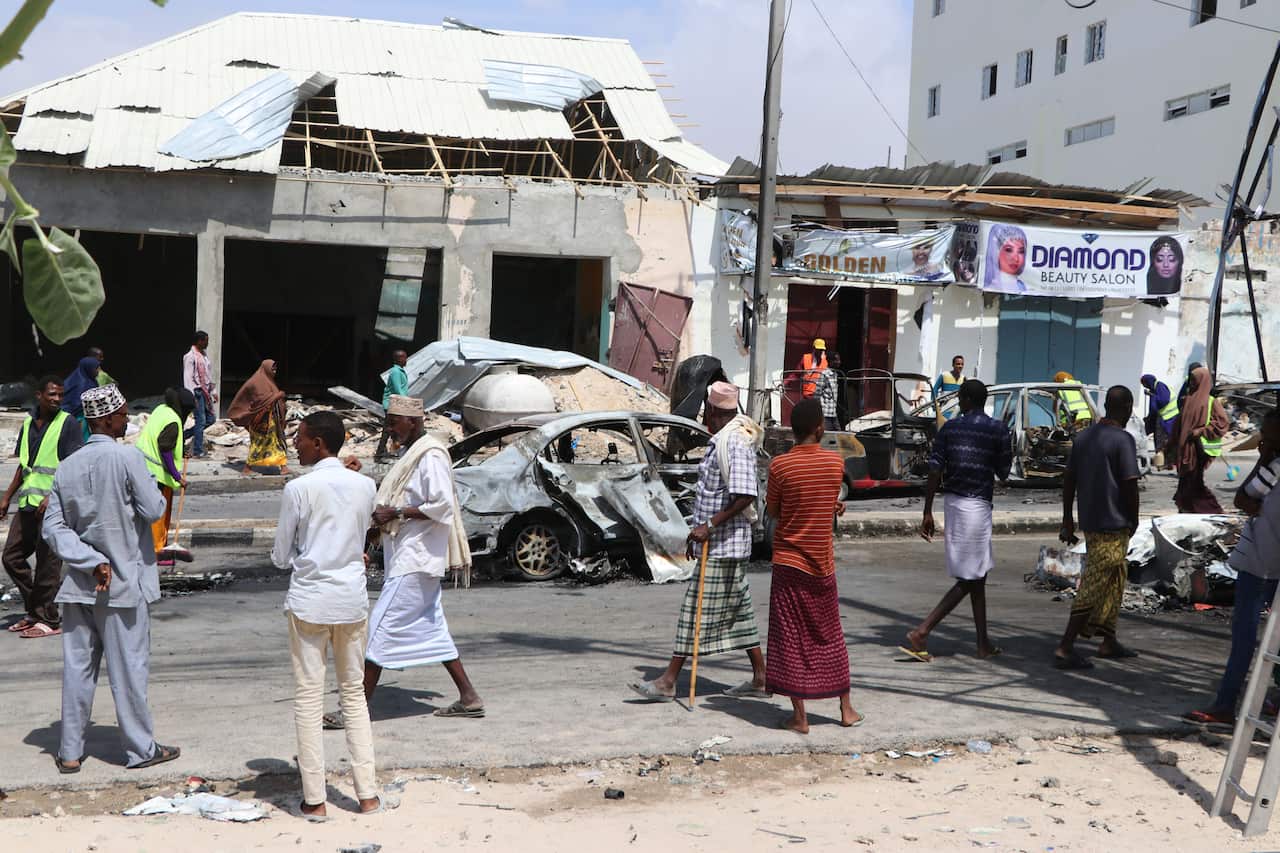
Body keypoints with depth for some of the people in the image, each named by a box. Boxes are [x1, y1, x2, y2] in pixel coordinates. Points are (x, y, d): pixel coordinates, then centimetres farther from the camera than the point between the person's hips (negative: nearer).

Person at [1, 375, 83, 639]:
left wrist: (52, 498, -21)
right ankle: (35, 611, 22)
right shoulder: (28, 424, 14)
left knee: (47, 562, -3)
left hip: (54, 505, -7)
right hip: (28, 503, 7)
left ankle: (48, 620, 6)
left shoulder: (68, 424, -6)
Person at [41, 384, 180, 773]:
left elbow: (53, 527, 0)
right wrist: (149, 483, 6)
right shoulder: (127, 457, -14)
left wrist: (92, 561, -7)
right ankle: (141, 749, 15)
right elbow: (152, 510, -13)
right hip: (123, 582, -5)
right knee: (129, 667, 4)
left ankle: (70, 752, 17)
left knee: (78, 667, 11)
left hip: (79, 583, 5)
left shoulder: (68, 466, 4)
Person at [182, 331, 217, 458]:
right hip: (197, 391, -9)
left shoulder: (204, 355, 15)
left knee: (210, 419, 10)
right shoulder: (190, 356, -10)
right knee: (201, 421, -7)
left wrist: (214, 391, 18)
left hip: (206, 391, 9)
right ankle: (197, 452, -1)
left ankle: (184, 435, 20)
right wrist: (191, 396, -19)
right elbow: (188, 377, -14)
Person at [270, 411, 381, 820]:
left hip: (309, 601, -4)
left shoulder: (298, 488, -10)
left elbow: (281, 556, -2)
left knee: (308, 697, 4)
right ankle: (367, 793, 12)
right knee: (354, 694, 12)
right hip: (352, 599, 4)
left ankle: (314, 799, 6)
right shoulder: (364, 485, 2)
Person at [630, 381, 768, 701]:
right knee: (737, 610, 13)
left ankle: (668, 681, -1)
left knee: (699, 610, -5)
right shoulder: (719, 442, 14)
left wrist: (711, 525, -26)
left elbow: (746, 495, -26)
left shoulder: (735, 443, -18)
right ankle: (760, 678, 19)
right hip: (717, 543, 10)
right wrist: (700, 531, 23)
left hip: (723, 545, -10)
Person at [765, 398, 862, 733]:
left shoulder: (780, 465, -12)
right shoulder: (836, 462, -5)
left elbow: (773, 511, -1)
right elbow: (830, 504, 6)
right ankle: (846, 709, 24)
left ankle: (799, 716, 6)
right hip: (822, 563, 3)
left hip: (789, 561, -3)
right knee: (830, 635, 16)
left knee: (790, 639, 4)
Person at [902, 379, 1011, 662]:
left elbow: (934, 471, -3)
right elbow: (1003, 473, 1)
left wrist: (928, 513, -1)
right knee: (968, 580, -2)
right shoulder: (998, 430, -6)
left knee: (978, 575, 15)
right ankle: (922, 631, -13)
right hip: (976, 504, -6)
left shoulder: (949, 427, 3)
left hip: (952, 501, 6)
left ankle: (984, 644, 21)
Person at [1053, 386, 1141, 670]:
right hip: (1113, 524, -8)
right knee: (1094, 587, -6)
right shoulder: (1123, 440, -13)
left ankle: (1109, 642, 28)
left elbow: (1069, 479, 11)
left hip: (1089, 521, 8)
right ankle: (1065, 648, -9)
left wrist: (1067, 521, 16)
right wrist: (1134, 520, 0)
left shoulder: (1084, 437, 9)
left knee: (1115, 580, 21)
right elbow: (1130, 485, -15)